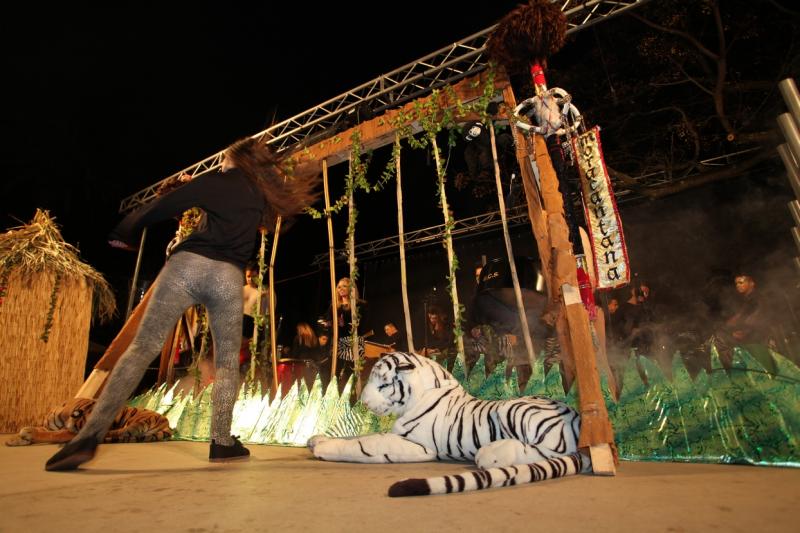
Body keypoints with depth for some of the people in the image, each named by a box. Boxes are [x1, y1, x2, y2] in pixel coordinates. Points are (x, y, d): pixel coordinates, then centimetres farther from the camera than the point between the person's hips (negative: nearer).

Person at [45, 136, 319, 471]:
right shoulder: (262, 196, 23)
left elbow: (164, 205, 10)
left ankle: (90, 436, -6)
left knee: (142, 348, 0)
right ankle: (222, 442, 5)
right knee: (228, 362, 11)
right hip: (228, 276, 2)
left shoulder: (218, 180, 15)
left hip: (188, 265, -1)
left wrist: (123, 233, 23)